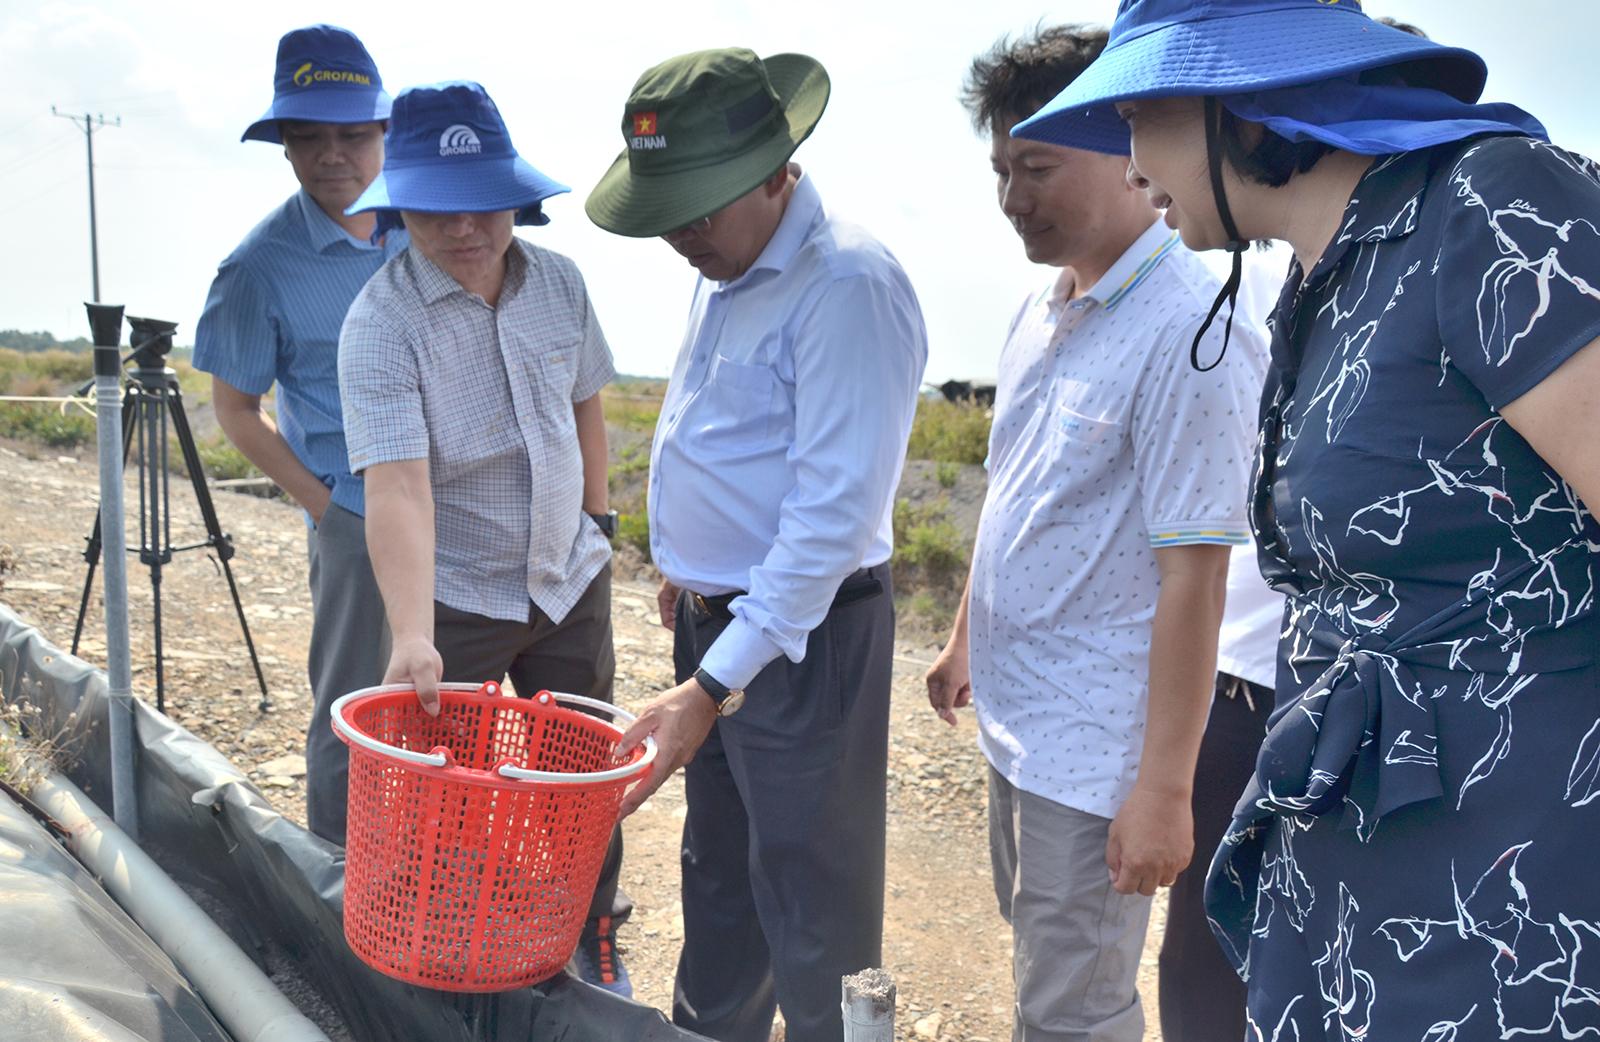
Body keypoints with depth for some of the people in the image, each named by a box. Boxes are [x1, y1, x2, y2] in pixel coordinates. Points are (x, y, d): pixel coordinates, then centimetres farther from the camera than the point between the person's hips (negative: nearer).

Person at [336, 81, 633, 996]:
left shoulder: (558, 282, -3)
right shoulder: (380, 323, -20)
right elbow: (398, 483, -32)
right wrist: (413, 635, -41)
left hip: (570, 579, 5)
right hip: (456, 597, -4)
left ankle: (594, 937, 37)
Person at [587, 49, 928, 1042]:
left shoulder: (849, 285, -23)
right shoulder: (726, 267, 8)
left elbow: (835, 511, -27)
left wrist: (715, 685, -27)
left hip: (801, 639, -9)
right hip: (714, 621, 9)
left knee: (812, 908, 4)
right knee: (717, 870, 24)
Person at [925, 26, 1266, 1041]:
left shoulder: (1191, 331, -20)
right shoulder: (1045, 308, 7)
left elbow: (1193, 576, -22)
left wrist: (1165, 787, -20)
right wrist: (967, 636, 22)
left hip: (1095, 751, -8)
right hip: (1016, 718, 8)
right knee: (1041, 960, 23)